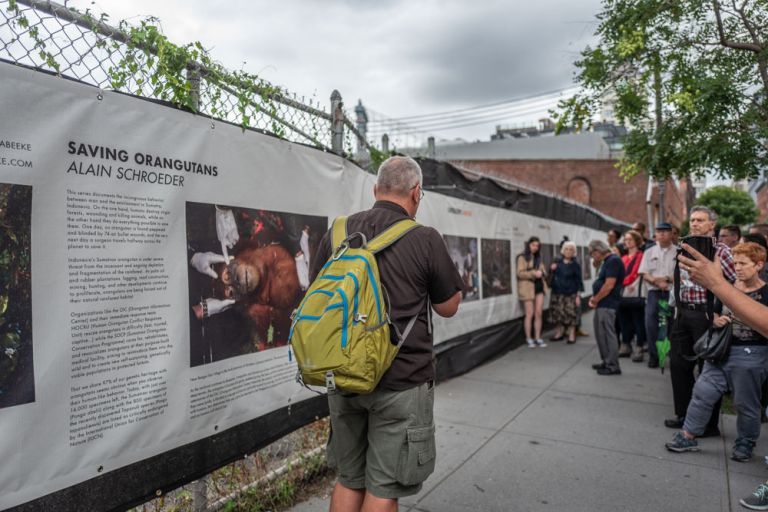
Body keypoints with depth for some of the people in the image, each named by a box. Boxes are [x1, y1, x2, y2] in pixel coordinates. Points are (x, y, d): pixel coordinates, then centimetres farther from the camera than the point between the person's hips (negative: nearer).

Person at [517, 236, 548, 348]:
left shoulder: (538, 257, 16)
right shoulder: (522, 257, -4)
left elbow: (543, 272, 18)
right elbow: (520, 273, -12)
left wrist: (541, 273, -4)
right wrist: (533, 273, -21)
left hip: (539, 286, 6)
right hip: (528, 288, -6)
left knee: (539, 313, 4)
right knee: (530, 314, -3)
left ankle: (538, 338, 12)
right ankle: (529, 339, 7)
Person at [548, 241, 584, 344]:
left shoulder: (576, 264, -5)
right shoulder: (557, 261, 6)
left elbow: (578, 281, -6)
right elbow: (551, 274, 19)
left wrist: (578, 295, -11)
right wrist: (551, 269, -4)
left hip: (571, 294, -4)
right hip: (557, 293, 4)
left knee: (571, 314, -3)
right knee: (558, 313, 8)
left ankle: (572, 335, 7)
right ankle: (560, 332, 20)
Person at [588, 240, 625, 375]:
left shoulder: (613, 261, -15)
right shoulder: (606, 262, 17)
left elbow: (609, 285, -21)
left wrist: (596, 299, -10)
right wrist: (594, 297, 6)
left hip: (607, 305, -10)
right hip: (602, 304, 10)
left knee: (608, 334, -5)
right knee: (600, 334, 15)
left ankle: (613, 366, 1)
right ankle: (606, 362, 24)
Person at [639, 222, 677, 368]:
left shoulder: (678, 252, 5)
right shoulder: (649, 252, 12)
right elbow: (645, 274, 4)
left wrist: (666, 278, -16)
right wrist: (658, 282, -12)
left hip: (672, 293, -2)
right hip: (654, 293, 2)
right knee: (650, 324, -2)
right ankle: (653, 356, 7)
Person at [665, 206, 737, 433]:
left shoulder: (720, 251, -10)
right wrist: (678, 307, 16)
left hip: (705, 314, -7)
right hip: (683, 312, 7)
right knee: (678, 363, 12)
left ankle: (709, 423, 16)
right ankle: (684, 415, 27)